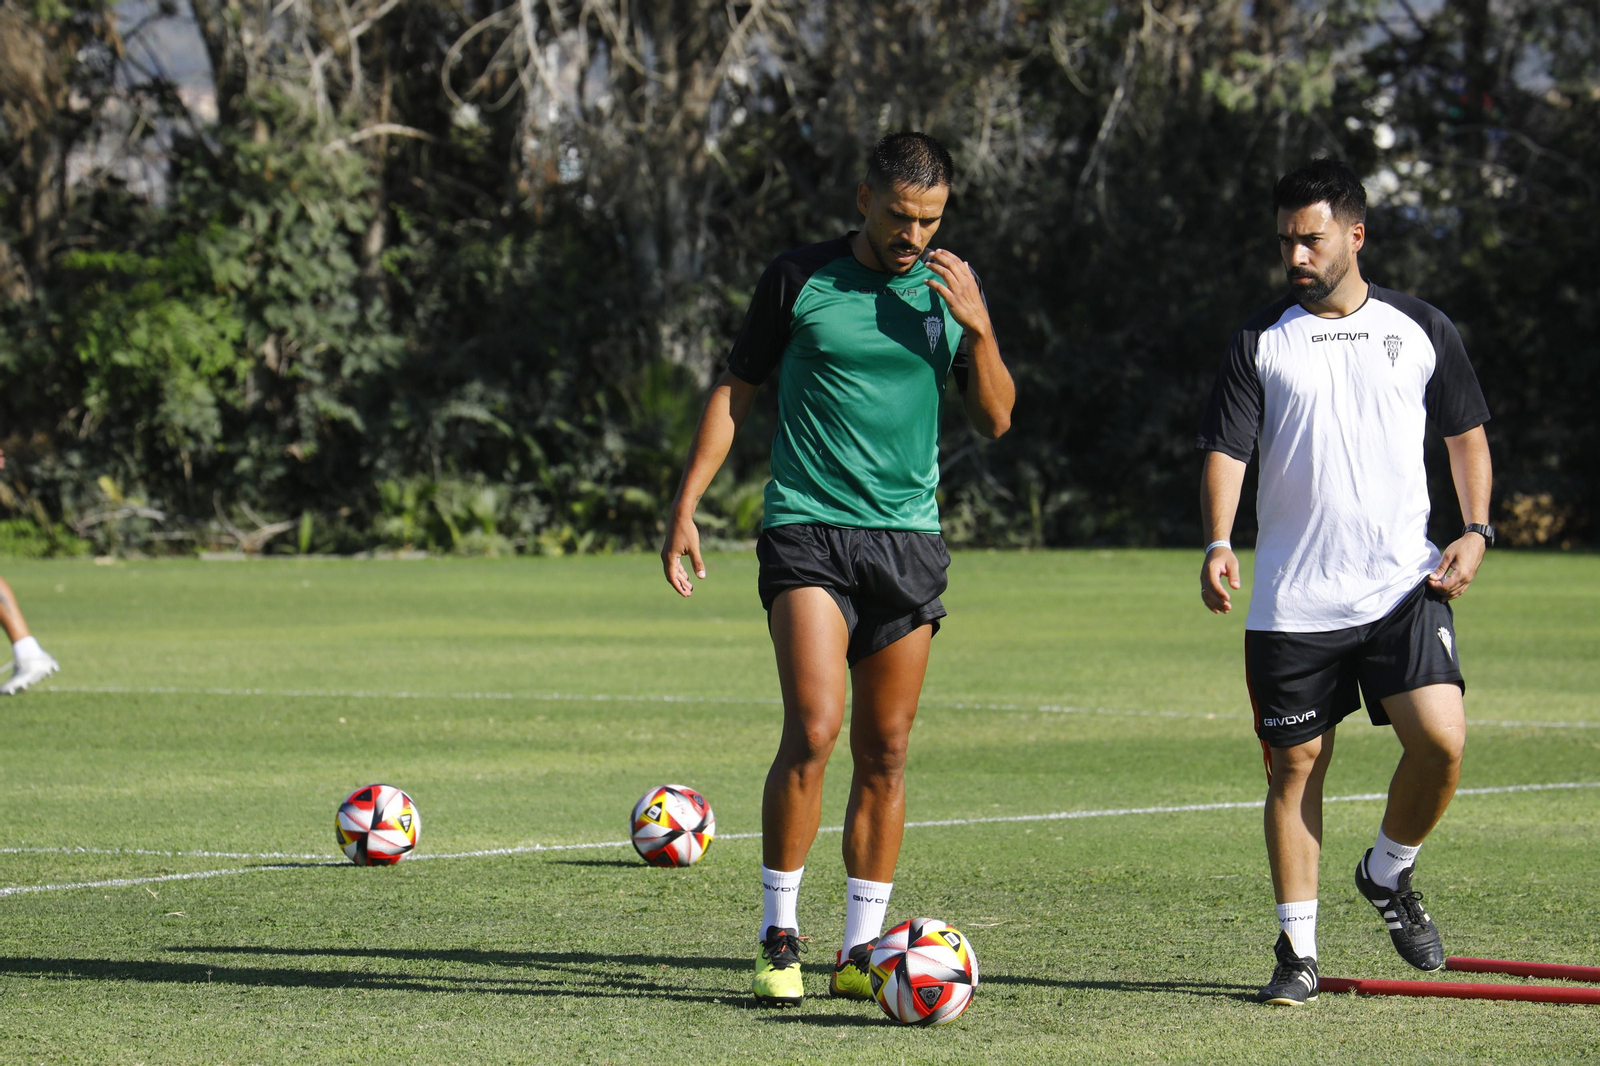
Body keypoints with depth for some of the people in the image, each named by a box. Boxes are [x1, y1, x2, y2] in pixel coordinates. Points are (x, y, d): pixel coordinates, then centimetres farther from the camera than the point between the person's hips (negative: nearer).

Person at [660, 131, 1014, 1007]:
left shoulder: (950, 287, 8)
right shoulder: (800, 279, -1)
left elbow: (995, 419, 8)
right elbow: (734, 392, 6)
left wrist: (978, 330, -9)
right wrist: (685, 506, 0)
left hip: (908, 538, 4)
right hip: (807, 530, -4)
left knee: (884, 752, 4)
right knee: (813, 729, -17)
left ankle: (861, 950, 12)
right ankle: (778, 936, -7)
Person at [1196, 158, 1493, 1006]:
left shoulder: (1420, 330, 7)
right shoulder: (1261, 342, 4)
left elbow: (1466, 435, 16)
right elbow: (1226, 449, -1)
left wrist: (1476, 531, 2)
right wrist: (1218, 543, -18)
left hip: (1403, 587, 0)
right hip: (1292, 602, 0)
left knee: (1440, 738, -16)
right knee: (1294, 764, 1)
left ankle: (1389, 875, 12)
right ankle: (1297, 951, 10)